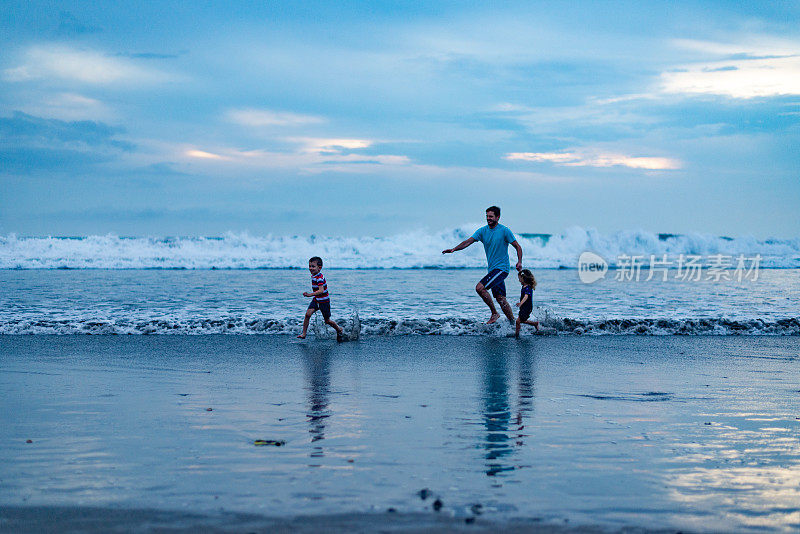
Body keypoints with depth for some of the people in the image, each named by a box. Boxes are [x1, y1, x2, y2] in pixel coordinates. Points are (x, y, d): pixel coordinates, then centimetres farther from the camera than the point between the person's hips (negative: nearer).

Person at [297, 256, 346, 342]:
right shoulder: (313, 275, 3)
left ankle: (339, 330, 32)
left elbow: (321, 291, -38)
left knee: (327, 320, 6)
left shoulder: (319, 278, -26)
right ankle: (303, 334, -9)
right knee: (308, 314, -12)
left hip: (324, 301, -8)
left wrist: (310, 294, -47)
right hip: (316, 300, 8)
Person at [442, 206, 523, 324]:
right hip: (492, 269, 7)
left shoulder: (504, 231, -9)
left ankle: (494, 313, -5)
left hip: (502, 268, -7)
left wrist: (519, 262, -18)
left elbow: (518, 247, -3)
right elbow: (468, 241, -4)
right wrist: (454, 249, -19)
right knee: (500, 299, 7)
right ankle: (513, 322, 16)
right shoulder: (482, 231, 6)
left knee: (480, 288, -19)